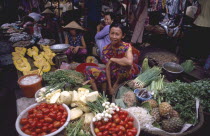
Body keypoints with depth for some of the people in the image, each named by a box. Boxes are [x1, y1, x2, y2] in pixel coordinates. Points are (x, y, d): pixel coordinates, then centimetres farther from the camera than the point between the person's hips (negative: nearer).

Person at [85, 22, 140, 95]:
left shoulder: (126, 46, -20)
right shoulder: (106, 49, -7)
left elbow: (129, 62, -41)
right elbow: (107, 68, -10)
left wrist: (112, 59, -26)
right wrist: (109, 87, -17)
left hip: (126, 75, -4)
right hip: (112, 74, 4)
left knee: (125, 63, -37)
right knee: (88, 69, -8)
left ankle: (116, 84, -10)